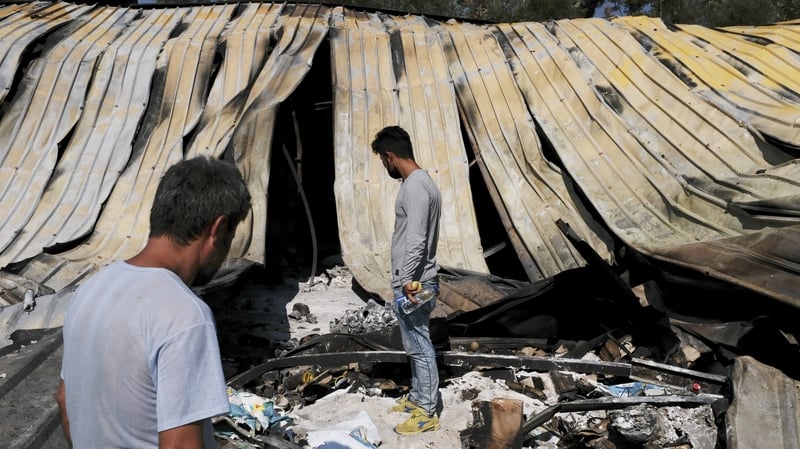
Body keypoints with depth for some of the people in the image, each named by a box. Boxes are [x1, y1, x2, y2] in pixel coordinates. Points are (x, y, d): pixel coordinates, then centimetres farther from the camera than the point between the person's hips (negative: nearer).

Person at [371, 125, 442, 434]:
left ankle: (427, 413, 10)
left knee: (419, 348, 0)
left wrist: (407, 281, -26)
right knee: (415, 346, 20)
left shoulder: (415, 187, -20)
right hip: (413, 282, 10)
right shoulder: (418, 182, 12)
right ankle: (417, 397, 33)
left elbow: (416, 241, -27)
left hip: (413, 285, -10)